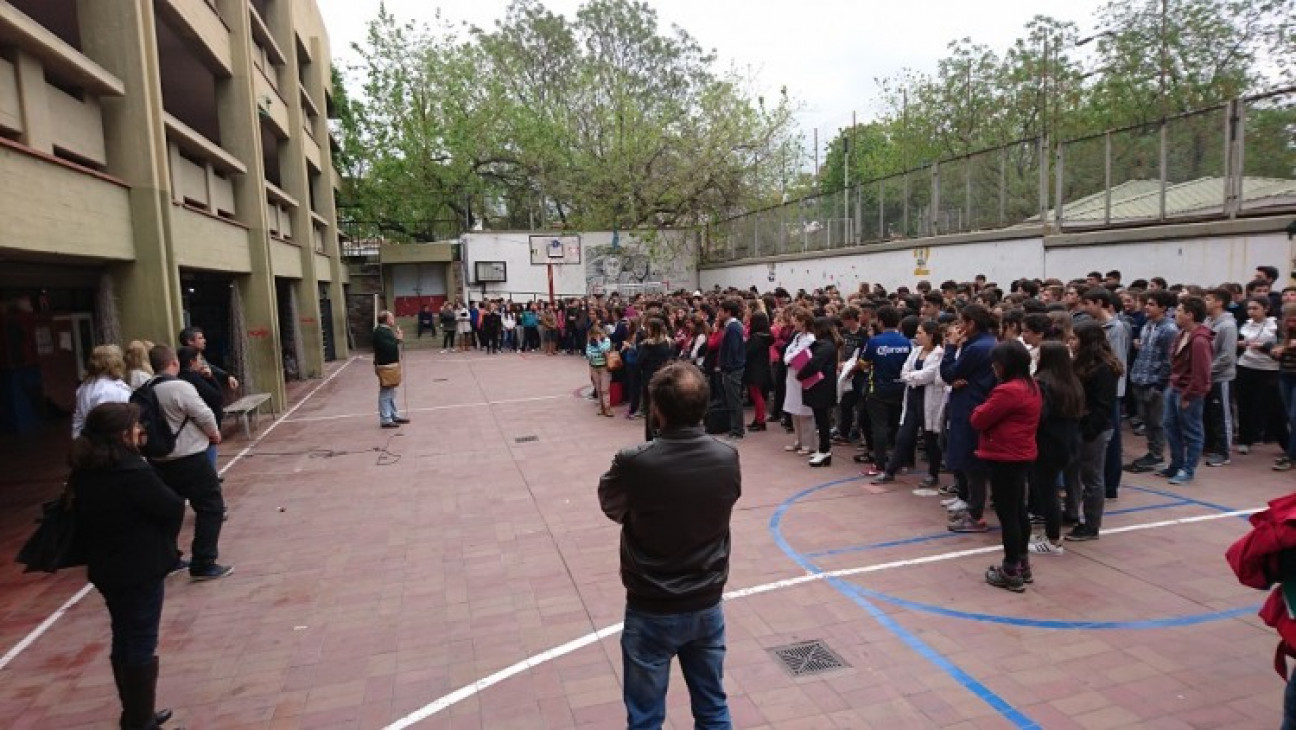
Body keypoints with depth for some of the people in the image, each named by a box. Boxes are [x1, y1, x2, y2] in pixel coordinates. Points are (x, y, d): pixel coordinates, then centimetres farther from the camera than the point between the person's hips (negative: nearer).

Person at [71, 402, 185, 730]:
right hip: (141, 568, -8)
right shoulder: (132, 473, -25)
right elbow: (173, 508, -18)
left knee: (124, 640, 19)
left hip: (105, 568, 9)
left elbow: (82, 519, 11)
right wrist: (165, 542, 2)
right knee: (142, 644, 3)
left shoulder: (84, 473, 1)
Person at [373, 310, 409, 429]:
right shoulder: (380, 332, -18)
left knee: (391, 392, 19)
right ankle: (385, 419, -3)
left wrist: (398, 338, 5)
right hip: (385, 366, -11)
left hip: (391, 364, 11)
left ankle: (394, 415, 29)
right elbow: (387, 347, -27)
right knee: (385, 393, -6)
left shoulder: (386, 330, 15)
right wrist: (397, 340, -17)